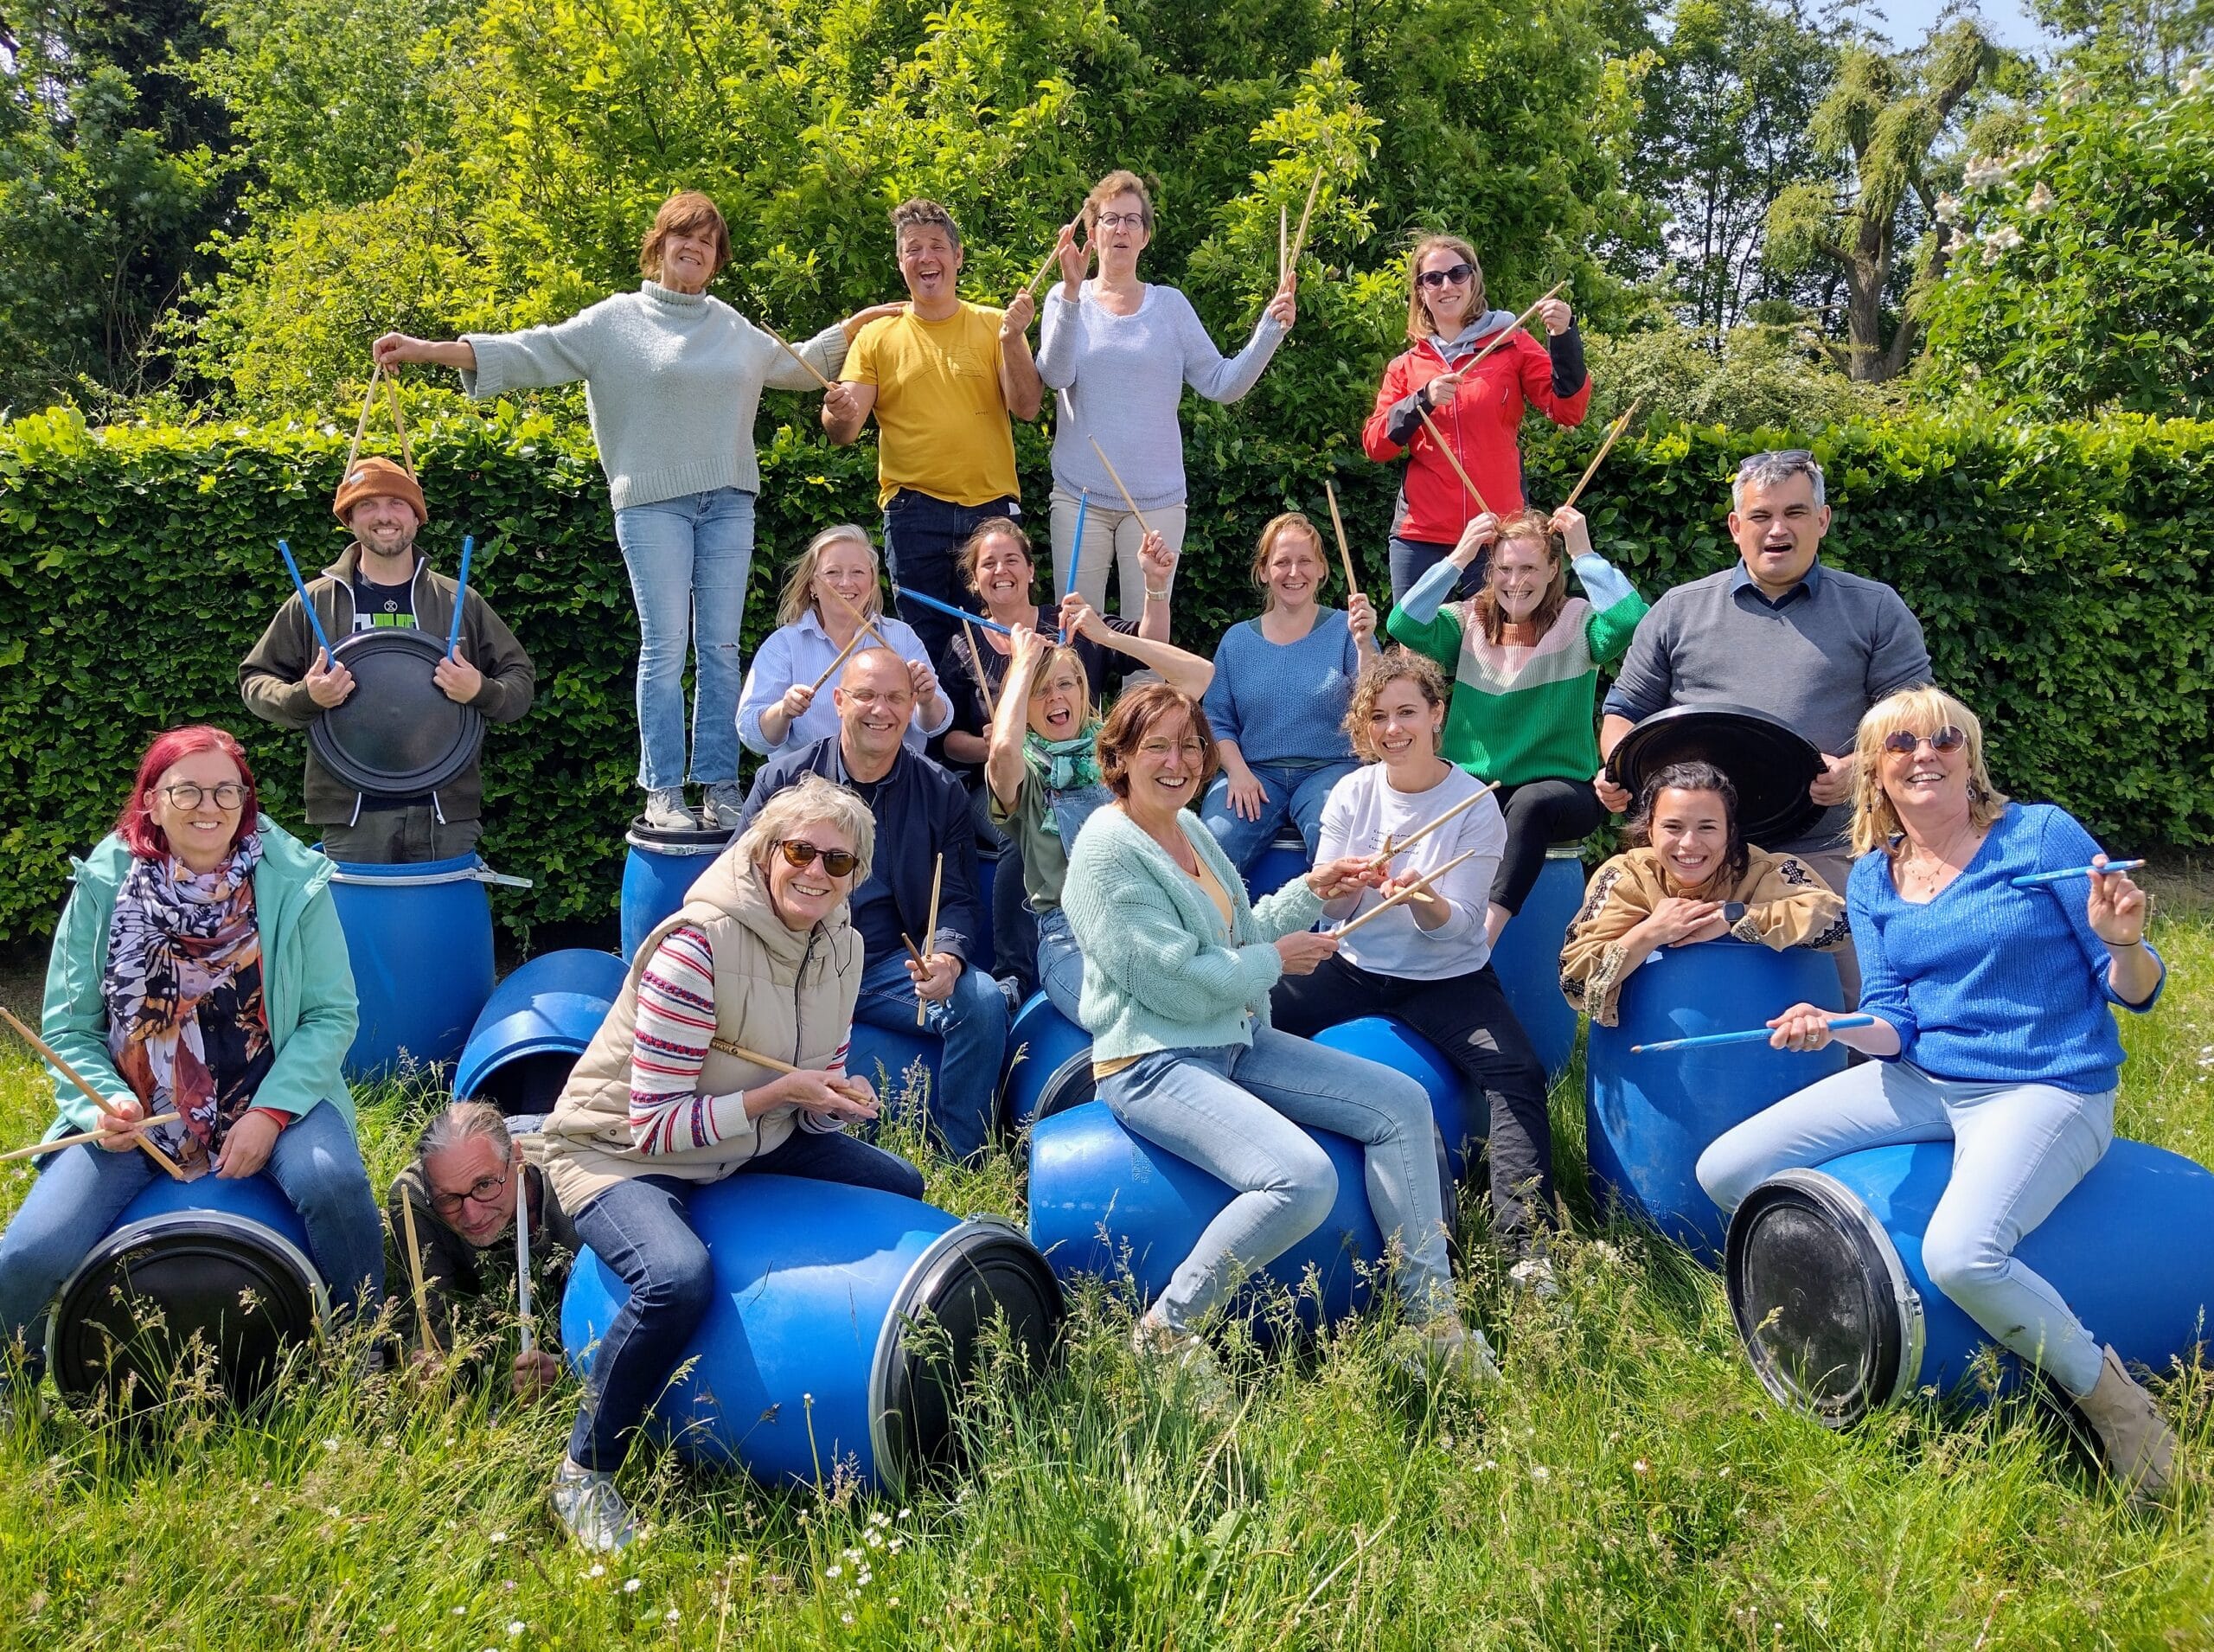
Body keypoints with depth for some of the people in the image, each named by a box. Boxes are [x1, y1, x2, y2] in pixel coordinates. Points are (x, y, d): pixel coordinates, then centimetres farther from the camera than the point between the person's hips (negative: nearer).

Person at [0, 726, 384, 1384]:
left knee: (332, 1182, -32)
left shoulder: (293, 880, -6)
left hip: (272, 1096, -1)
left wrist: (270, 1112, -18)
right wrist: (103, 1104, -17)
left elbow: (332, 1014, -5)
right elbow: (67, 1027, 2)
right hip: (133, 1114, 1)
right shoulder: (104, 885, -2)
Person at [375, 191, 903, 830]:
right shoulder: (614, 321, 3)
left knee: (720, 649, 3)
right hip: (653, 502, -4)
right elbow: (533, 353, -3)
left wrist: (853, 326, 26)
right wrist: (429, 350, -10)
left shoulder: (733, 327, 17)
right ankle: (662, 792, 0)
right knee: (665, 648, -6)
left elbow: (794, 367, 32)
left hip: (729, 501, 4)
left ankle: (721, 789, 6)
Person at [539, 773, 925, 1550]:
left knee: (902, 1191, 8)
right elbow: (656, 1124, -27)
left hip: (750, 1144, 8)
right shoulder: (698, 946, -28)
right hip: (618, 1151, -8)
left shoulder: (839, 946, -4)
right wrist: (779, 1093, -30)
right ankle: (584, 1475, -12)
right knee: (679, 1279, -35)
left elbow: (811, 1101, 7)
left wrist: (839, 1098, -16)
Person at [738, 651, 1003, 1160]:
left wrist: (948, 958, -18)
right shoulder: (782, 780, 4)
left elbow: (959, 901, 6)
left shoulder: (941, 792, 6)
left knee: (983, 1001, -25)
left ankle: (960, 1166, -6)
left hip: (892, 966, 1)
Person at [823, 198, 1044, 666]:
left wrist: (1011, 341, -18)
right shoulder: (877, 336, 7)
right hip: (914, 512, 0)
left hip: (991, 507, 0)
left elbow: (1027, 408, -3)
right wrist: (839, 413, -23)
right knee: (924, 646, 3)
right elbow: (842, 432, 1)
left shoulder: (994, 326, 7)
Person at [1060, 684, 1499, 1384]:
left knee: (1402, 1103, 2)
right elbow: (1178, 980, -21)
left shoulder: (1190, 827, 12)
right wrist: (1276, 960, -8)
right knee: (1304, 1180, -29)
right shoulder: (1107, 851, -15)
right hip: (1155, 1064, -9)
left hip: (1238, 1042, 9)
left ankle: (1431, 1313, 9)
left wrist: (1311, 892, 7)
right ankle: (1167, 1328, -11)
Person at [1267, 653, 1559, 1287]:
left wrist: (1422, 901, -37)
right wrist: (1361, 880, -24)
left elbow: (1457, 926, -14)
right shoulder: (1352, 793, 0)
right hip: (1356, 968, 3)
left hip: (1449, 979, -2)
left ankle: (1525, 1246, -25)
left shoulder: (1475, 805, -8)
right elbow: (1329, 909, -1)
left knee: (1518, 1073, -27)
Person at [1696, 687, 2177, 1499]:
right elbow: (1892, 1024, 3)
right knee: (1725, 1171, -7)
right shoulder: (1872, 879, 7)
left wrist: (2123, 944, -28)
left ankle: (2106, 1392, -5)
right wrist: (1831, 1029, -19)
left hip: (2048, 1090, -5)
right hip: (1921, 1082, 6)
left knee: (1959, 1254, -34)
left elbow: (2136, 993, -5)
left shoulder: (2042, 834, -6)